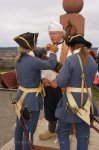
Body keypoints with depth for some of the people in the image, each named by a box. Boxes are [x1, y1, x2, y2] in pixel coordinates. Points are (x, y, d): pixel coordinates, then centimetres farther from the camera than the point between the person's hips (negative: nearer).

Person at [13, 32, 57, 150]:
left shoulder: (19, 58, 1)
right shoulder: (33, 61, -26)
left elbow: (32, 53, 19)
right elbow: (51, 64, -19)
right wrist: (52, 52, -2)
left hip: (21, 96, 9)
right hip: (31, 98, -9)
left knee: (19, 125, 22)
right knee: (29, 130, 6)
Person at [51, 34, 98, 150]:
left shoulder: (71, 59, -14)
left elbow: (62, 81, -16)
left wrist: (56, 83, 4)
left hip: (71, 99, -5)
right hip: (86, 99, 5)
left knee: (63, 131, 14)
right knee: (83, 134, 16)